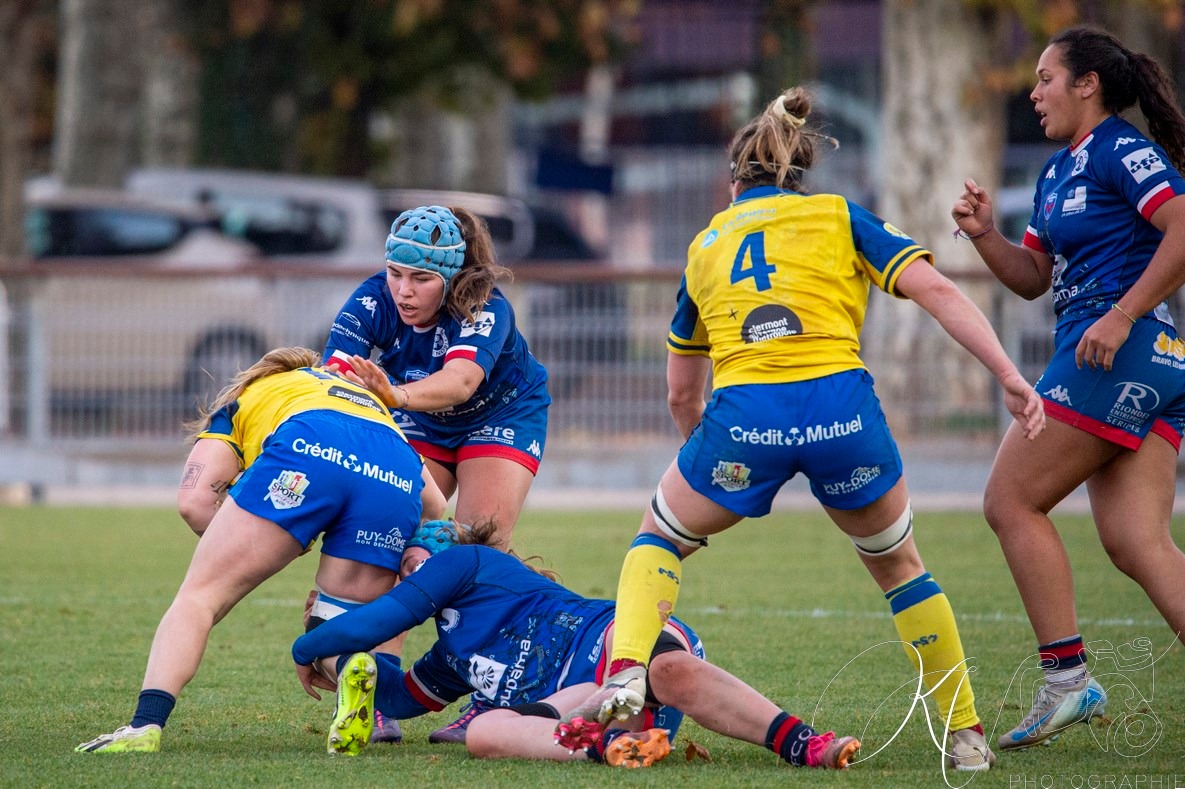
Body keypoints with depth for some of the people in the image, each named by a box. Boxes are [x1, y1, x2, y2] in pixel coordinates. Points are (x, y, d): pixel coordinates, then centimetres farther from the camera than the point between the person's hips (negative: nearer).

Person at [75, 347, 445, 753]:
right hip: (399, 473, 4)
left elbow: (195, 501, 15)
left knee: (200, 596, 3)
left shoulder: (239, 399, 35)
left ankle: (146, 726, -16)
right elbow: (433, 504, 34)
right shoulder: (366, 395, 47)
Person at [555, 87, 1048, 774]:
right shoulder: (838, 217, 18)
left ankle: (627, 674, 0)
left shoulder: (706, 245, 26)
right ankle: (967, 734, 21)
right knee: (898, 564, 23)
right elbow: (935, 290, 3)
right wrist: (1010, 376, 0)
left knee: (660, 537, 25)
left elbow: (682, 392, 32)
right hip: (841, 403, -1)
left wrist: (709, 459, 47)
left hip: (742, 414, 1)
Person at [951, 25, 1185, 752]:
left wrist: (1122, 314, -21)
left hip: (1118, 353, -9)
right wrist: (985, 235, 9)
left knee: (1012, 501, -4)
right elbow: (1032, 278, 27)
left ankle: (1068, 679, -4)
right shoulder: (1059, 173, 22)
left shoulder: (1123, 152, -7)